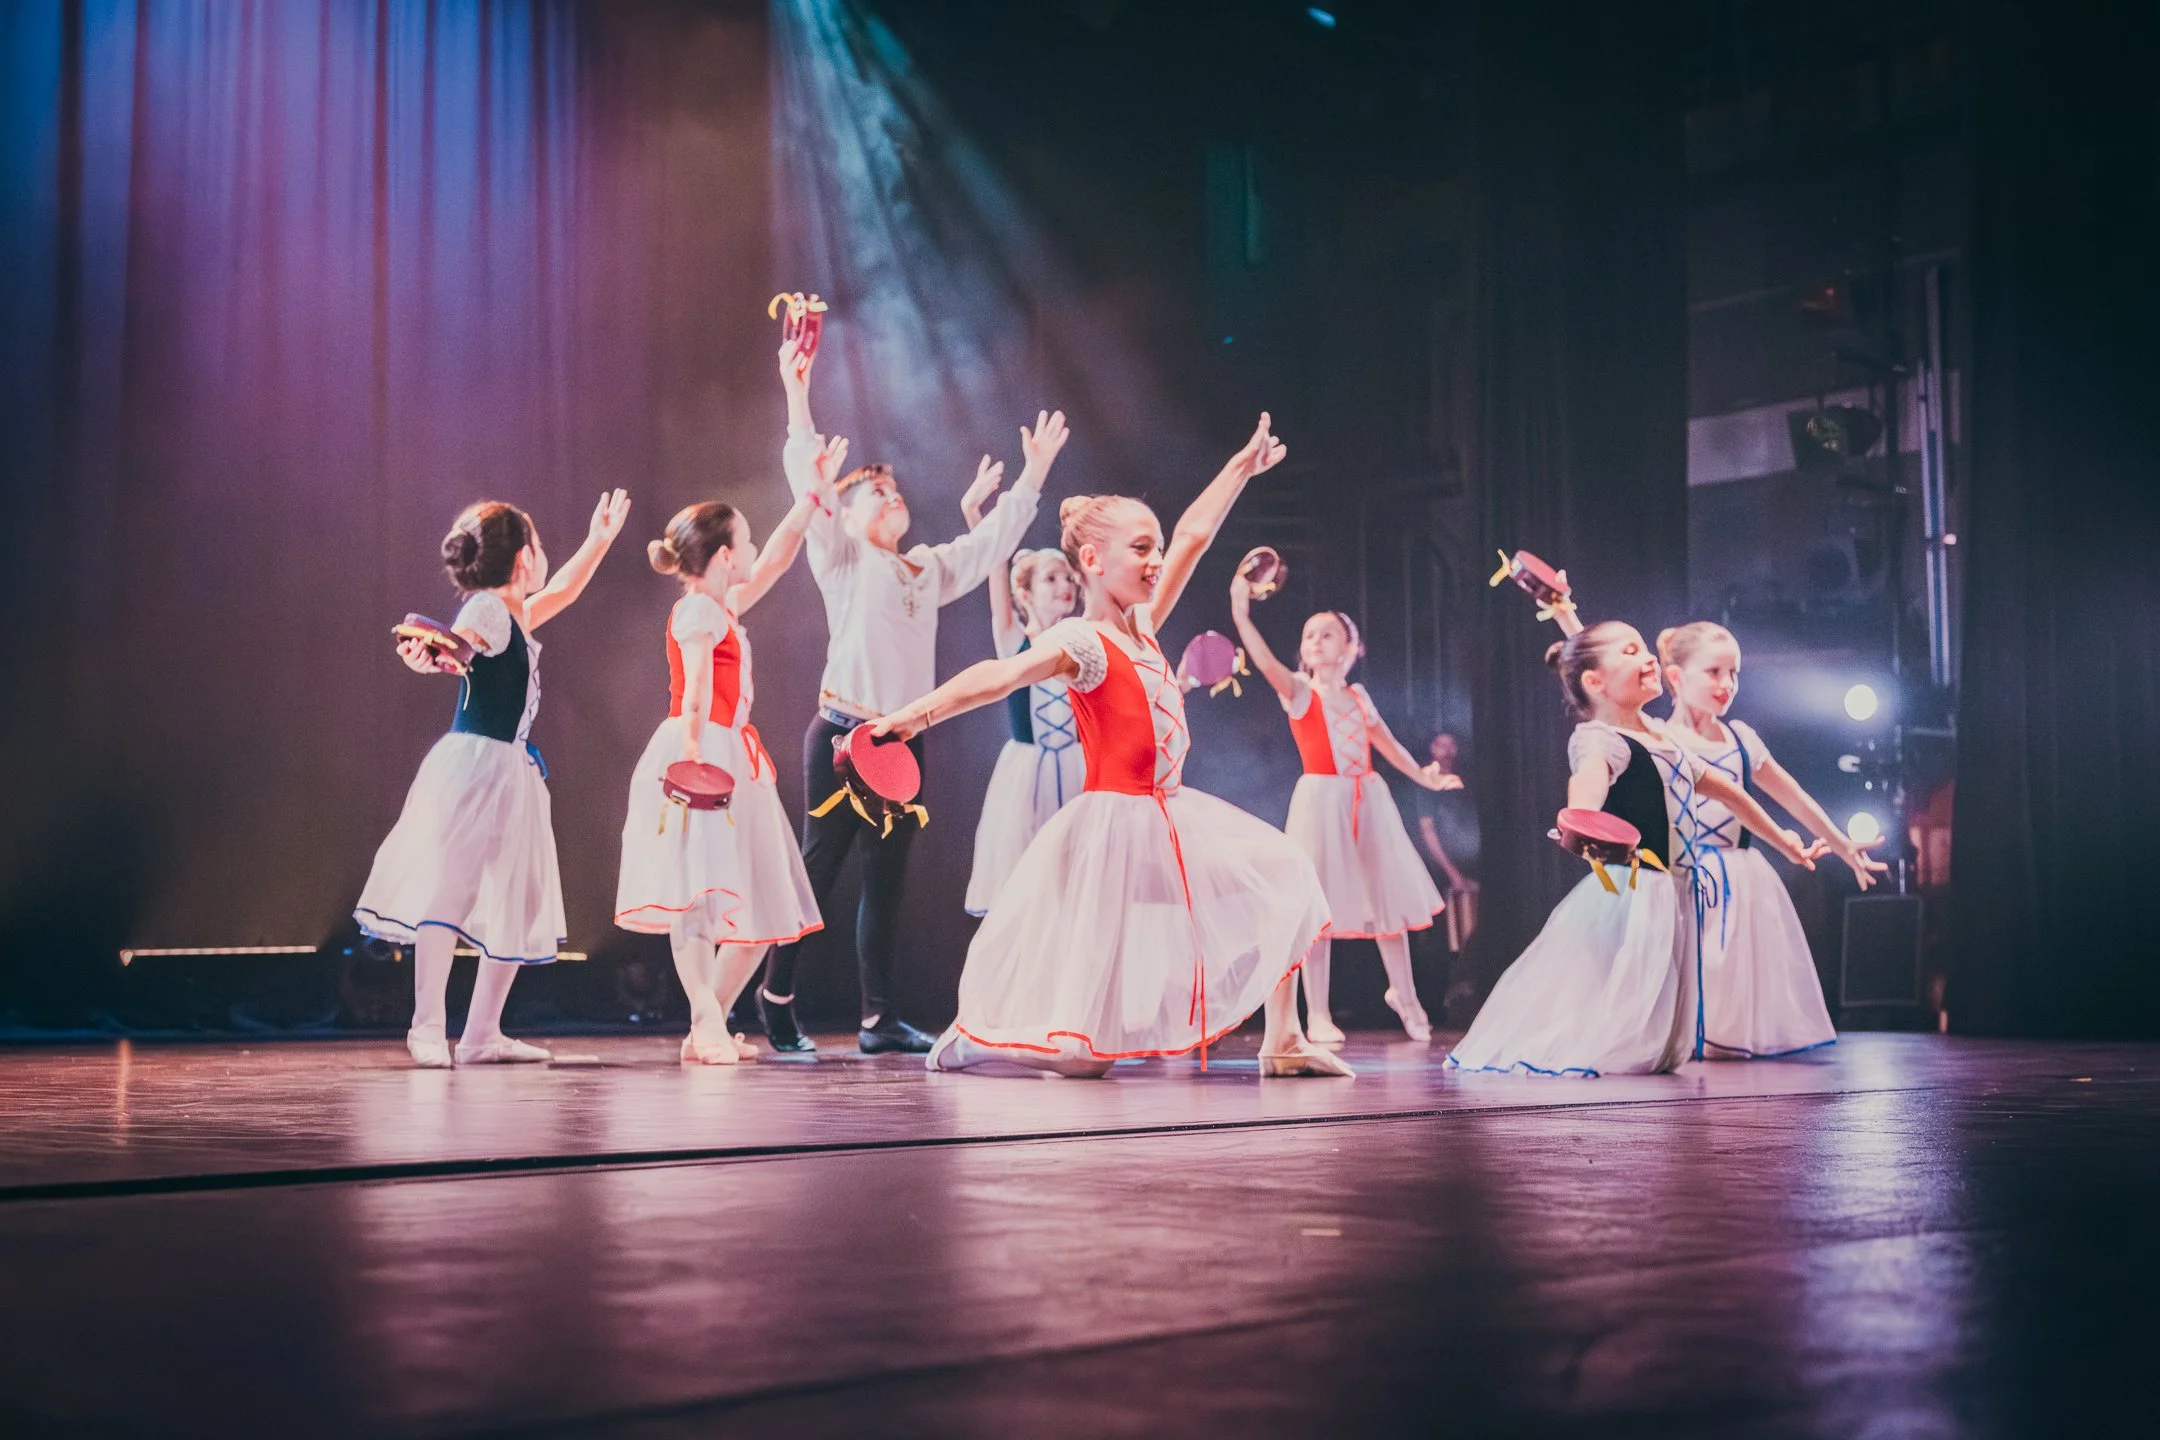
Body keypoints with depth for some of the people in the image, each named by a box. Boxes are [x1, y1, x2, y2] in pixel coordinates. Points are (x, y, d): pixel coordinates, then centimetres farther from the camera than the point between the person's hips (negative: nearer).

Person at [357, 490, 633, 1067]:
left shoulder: (517, 616, 18)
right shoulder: (485, 610, -10)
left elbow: (562, 591, 38)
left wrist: (599, 540, 45)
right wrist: (428, 655, -54)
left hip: (512, 771, 10)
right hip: (473, 764, -10)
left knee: (515, 906, 8)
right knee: (447, 888, -10)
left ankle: (482, 1035, 12)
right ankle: (427, 1027, -6)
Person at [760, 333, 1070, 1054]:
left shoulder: (929, 570, 18)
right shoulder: (842, 559, 2)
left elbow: (994, 541, 26)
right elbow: (807, 481, -8)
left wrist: (1033, 474, 23)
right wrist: (797, 395, -15)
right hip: (843, 736, -6)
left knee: (886, 880, 6)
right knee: (820, 867, -3)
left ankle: (878, 1017, 9)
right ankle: (776, 995, 9)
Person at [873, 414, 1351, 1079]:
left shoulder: (1141, 628, 8)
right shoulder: (1081, 642, -15)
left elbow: (1191, 537, 18)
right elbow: (1002, 674, -33)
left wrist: (1242, 466, 26)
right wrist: (916, 712, -47)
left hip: (1174, 819, 9)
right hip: (1118, 826, -9)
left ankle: (1282, 1039, 11)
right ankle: (969, 1039, 19)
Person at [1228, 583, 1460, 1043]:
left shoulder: (1357, 695, 12)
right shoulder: (1297, 692, -3)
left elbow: (1386, 742, 24)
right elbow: (1266, 662, -22)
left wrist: (1423, 776, 24)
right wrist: (1241, 614, -36)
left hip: (1369, 799, 5)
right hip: (1321, 801, -4)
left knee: (1389, 898, 10)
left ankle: (1403, 993, 30)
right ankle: (1318, 1015, 2)